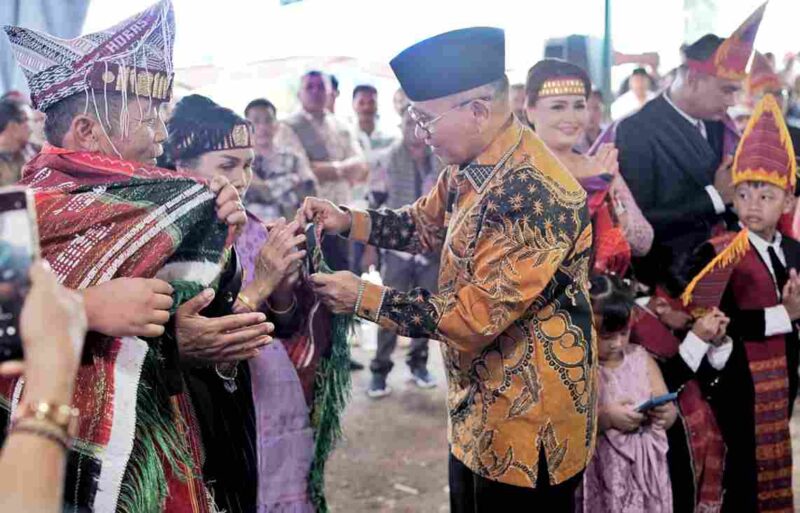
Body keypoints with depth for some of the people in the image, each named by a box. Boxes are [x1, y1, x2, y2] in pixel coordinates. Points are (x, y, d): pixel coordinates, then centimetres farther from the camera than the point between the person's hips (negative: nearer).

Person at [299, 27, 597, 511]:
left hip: (528, 423, -9)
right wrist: (347, 220, 2)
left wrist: (363, 298, -21)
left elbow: (477, 314, -28)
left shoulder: (535, 193, -28)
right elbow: (426, 224, 18)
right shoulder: (471, 165, 1)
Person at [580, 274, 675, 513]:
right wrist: (605, 417, -21)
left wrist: (666, 413, -10)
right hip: (603, 471, -4)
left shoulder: (640, 357, 7)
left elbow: (670, 414, 11)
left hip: (646, 467, 4)